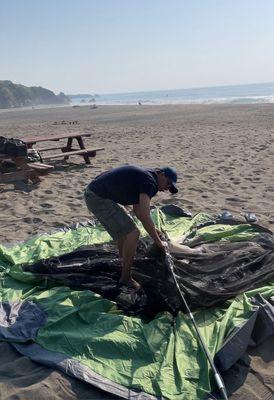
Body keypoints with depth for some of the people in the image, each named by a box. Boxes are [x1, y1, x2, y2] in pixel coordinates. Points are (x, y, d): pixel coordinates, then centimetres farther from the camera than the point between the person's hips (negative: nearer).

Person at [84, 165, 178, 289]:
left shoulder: (142, 177, 18)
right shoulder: (149, 181, -13)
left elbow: (137, 210, 28)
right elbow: (145, 217, -18)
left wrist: (153, 229, 30)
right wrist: (159, 242, -7)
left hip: (93, 193, 11)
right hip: (99, 198, -11)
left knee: (125, 227, 27)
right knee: (132, 233, -9)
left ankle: (123, 262, 43)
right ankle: (126, 279, 6)